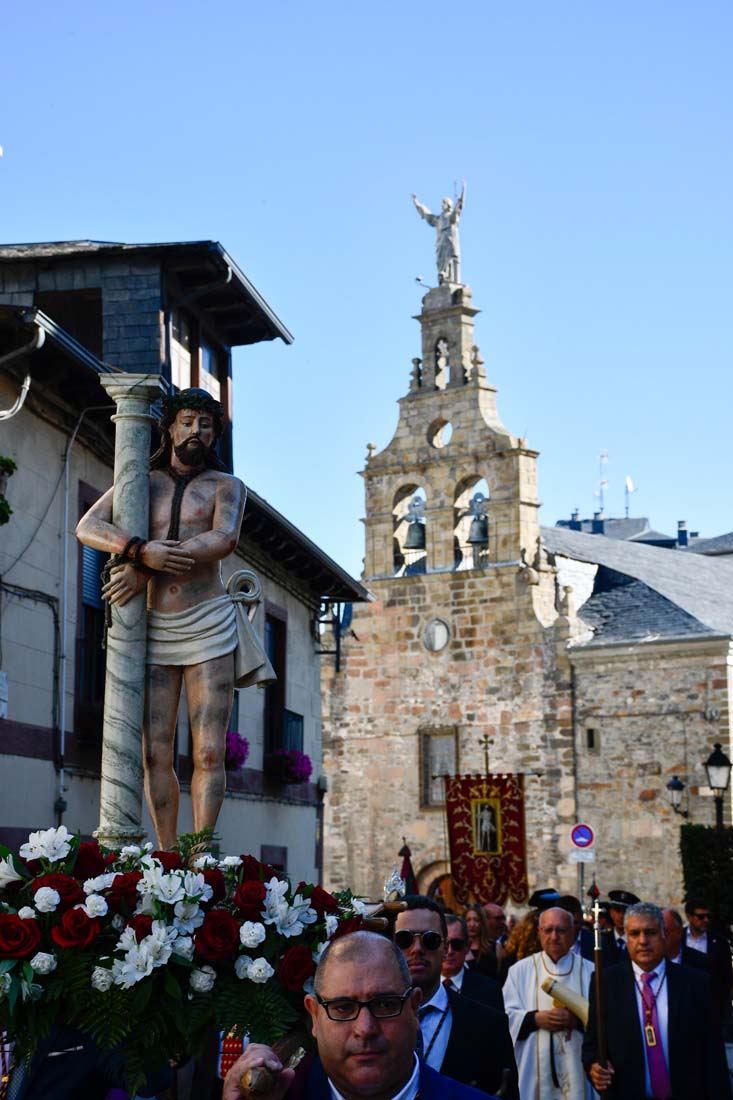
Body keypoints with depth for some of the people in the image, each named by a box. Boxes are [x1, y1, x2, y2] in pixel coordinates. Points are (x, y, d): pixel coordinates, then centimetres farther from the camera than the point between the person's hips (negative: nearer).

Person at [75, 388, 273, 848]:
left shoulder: (225, 485, 10)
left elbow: (224, 540, -11)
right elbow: (88, 527, 0)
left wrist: (144, 571, -17)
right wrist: (141, 549, -21)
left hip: (208, 625, -2)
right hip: (154, 627, 2)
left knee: (209, 753, -9)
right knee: (156, 754, -3)